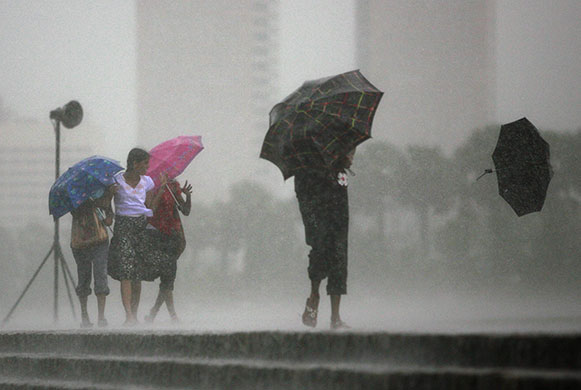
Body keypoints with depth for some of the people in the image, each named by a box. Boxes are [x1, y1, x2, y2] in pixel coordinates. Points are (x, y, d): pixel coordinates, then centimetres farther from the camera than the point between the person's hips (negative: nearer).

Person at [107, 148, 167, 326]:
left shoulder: (146, 182, 13)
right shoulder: (117, 180, 1)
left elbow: (150, 207, 10)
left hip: (142, 224, 4)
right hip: (123, 225, -4)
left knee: (138, 274, 3)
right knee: (125, 271, -15)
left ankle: (134, 315, 9)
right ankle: (129, 314, -22)